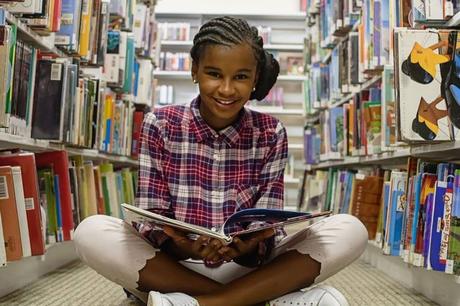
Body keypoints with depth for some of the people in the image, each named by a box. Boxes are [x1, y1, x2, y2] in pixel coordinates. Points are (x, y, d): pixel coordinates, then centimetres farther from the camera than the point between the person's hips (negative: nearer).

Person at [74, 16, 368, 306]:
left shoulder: (271, 133, 0)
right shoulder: (160, 125, -3)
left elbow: (268, 226, -4)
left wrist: (250, 248, -28)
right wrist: (183, 247, -28)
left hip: (249, 268, 1)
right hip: (172, 266, 0)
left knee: (351, 230, -18)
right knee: (91, 231, -27)